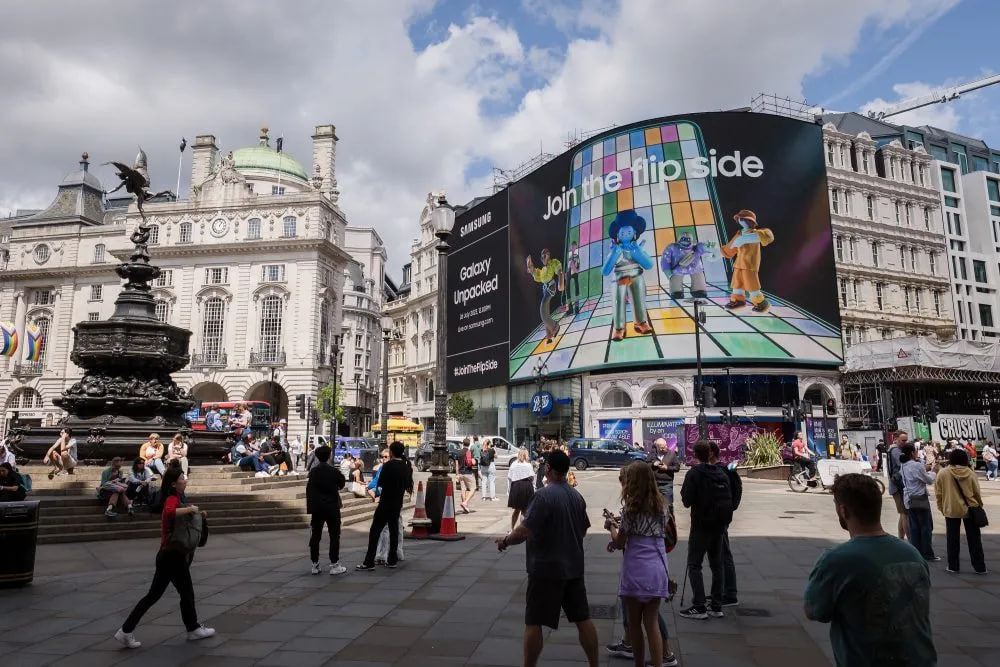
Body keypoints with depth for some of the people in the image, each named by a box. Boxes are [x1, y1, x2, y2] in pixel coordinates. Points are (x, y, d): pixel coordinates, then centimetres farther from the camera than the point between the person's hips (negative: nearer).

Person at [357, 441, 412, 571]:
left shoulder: (388, 465, -15)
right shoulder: (406, 468, 4)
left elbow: (380, 483, -9)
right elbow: (408, 487, 11)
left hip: (385, 503, -6)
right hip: (398, 504, 6)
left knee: (375, 531, -4)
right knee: (394, 531, 12)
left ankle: (369, 562, -6)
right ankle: (391, 560, 15)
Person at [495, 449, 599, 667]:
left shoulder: (544, 495, -20)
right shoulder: (577, 496, 5)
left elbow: (525, 531, -24)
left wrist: (506, 540, -6)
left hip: (547, 569, -7)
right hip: (574, 567, 7)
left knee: (533, 623, 4)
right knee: (583, 619, 15)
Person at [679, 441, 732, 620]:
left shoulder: (694, 473, -12)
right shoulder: (722, 474, 7)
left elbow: (687, 501, -15)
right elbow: (729, 499, 8)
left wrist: (683, 491, 4)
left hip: (701, 525, -6)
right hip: (719, 525, 6)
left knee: (694, 565, 0)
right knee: (717, 564, 13)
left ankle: (699, 607, -4)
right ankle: (717, 606, 16)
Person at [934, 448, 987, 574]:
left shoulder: (943, 473, -8)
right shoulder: (970, 473, -6)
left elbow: (938, 493, -3)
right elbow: (977, 493, 2)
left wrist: (942, 508, 11)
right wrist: (979, 506, 18)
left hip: (951, 510, -1)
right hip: (970, 509, 1)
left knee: (953, 540, 9)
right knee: (974, 539, 11)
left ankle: (953, 566, 13)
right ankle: (980, 567, 16)